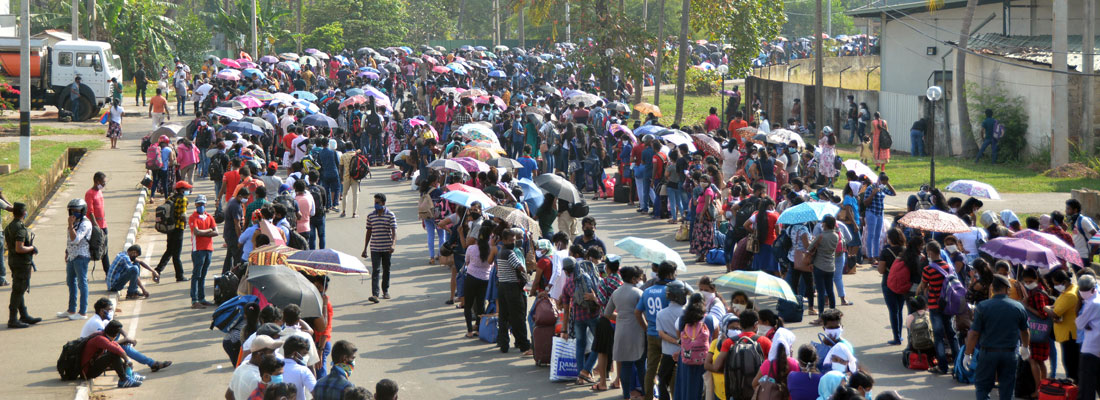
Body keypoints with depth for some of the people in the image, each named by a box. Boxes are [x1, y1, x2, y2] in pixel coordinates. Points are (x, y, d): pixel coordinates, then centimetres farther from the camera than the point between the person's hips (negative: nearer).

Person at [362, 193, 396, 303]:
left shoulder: (390, 215, -3)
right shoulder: (370, 216, 5)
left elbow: (394, 231, -9)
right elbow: (368, 233, 11)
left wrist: (393, 245, -25)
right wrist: (365, 249, 9)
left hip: (387, 248, -1)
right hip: (375, 248, 1)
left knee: (386, 270, 12)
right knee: (375, 270, -10)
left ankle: (385, 291, 29)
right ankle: (374, 294, -19)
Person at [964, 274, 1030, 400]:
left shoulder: (982, 306, -9)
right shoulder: (1018, 307, -1)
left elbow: (974, 333, -10)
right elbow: (1025, 332, 15)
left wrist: (967, 354, 1)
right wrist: (1025, 348, 33)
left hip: (988, 353, -2)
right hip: (1010, 354, 2)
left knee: (982, 386, 8)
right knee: (1007, 389, 11)